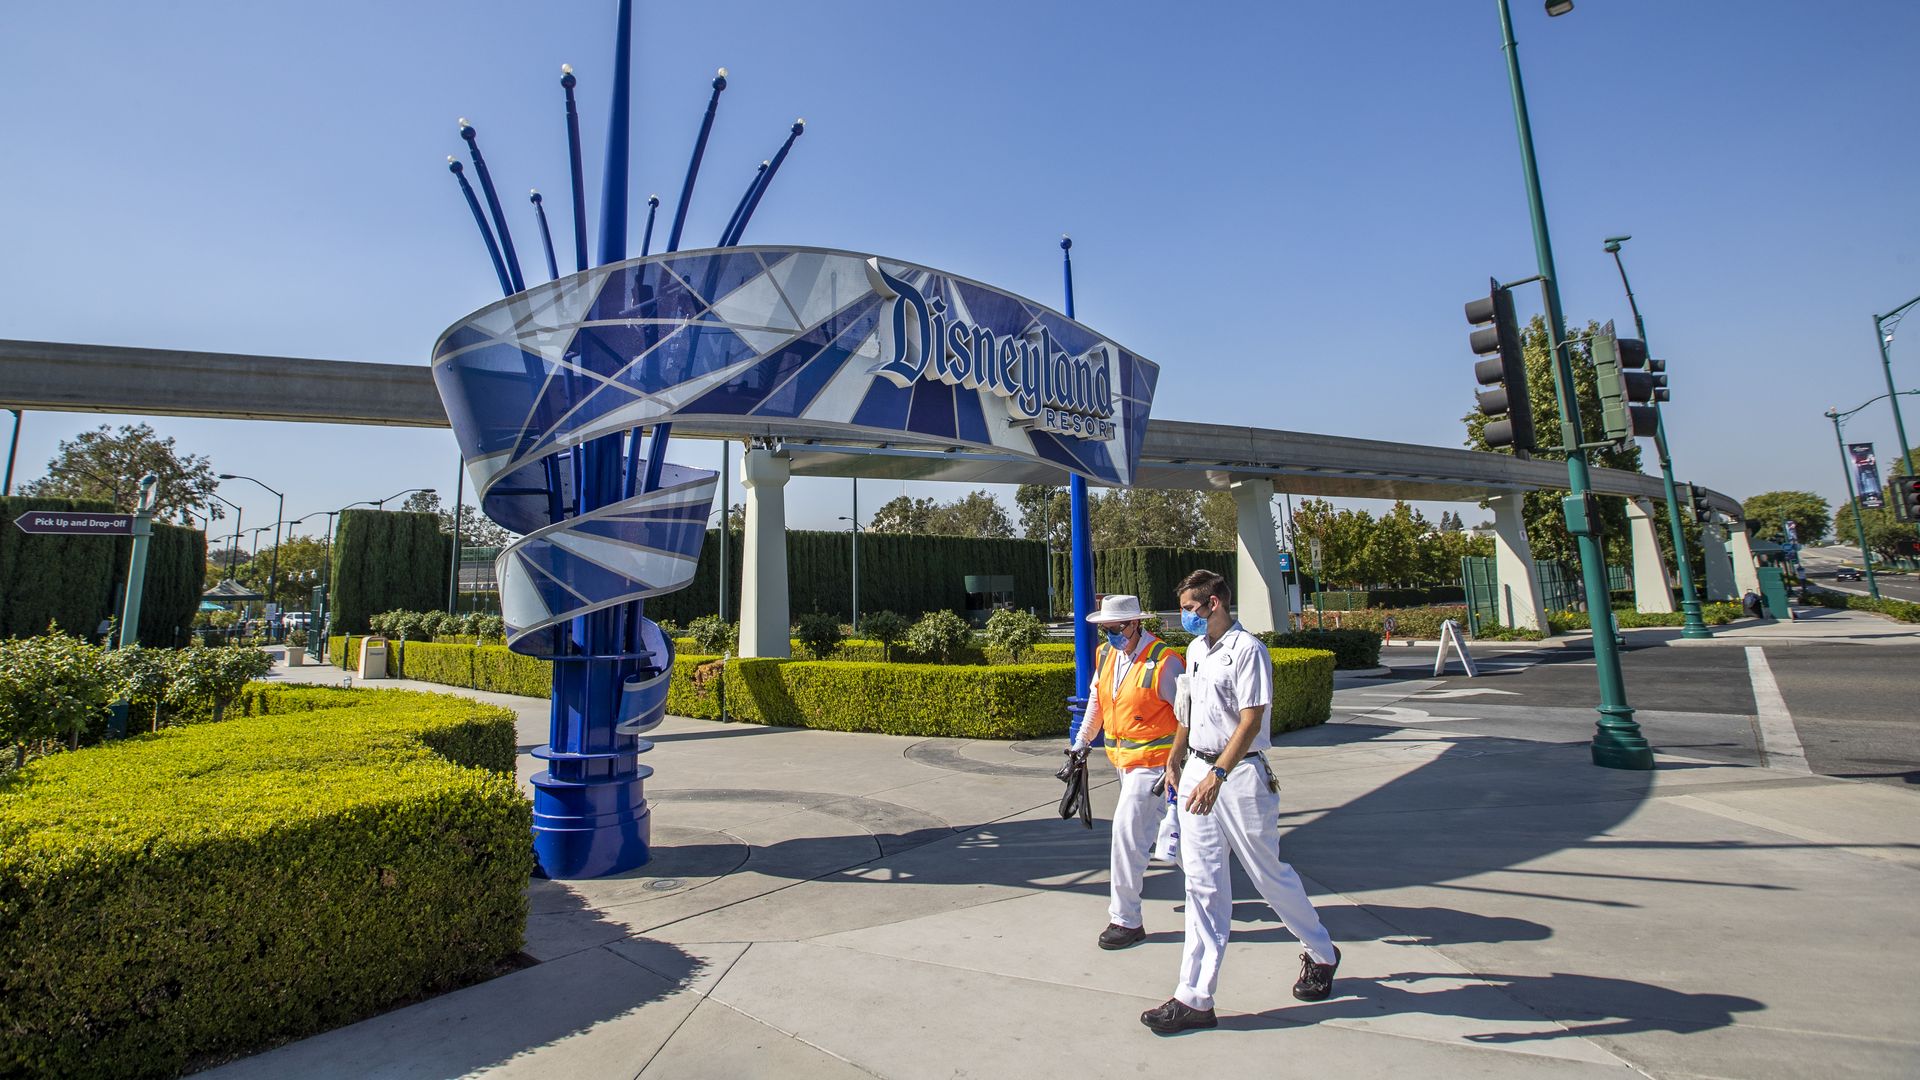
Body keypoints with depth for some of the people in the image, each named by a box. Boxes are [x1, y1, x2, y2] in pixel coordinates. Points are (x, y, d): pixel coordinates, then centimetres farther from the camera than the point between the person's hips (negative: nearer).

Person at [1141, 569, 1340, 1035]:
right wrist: (1175, 757, 23)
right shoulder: (1195, 649, 11)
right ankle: (1195, 998, 13)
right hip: (1197, 771, 7)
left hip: (1239, 774, -7)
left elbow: (1250, 721, -20)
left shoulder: (1247, 649, -14)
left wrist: (1216, 776, -27)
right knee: (1202, 883, 7)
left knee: (1268, 874, 10)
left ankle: (1321, 954, 39)